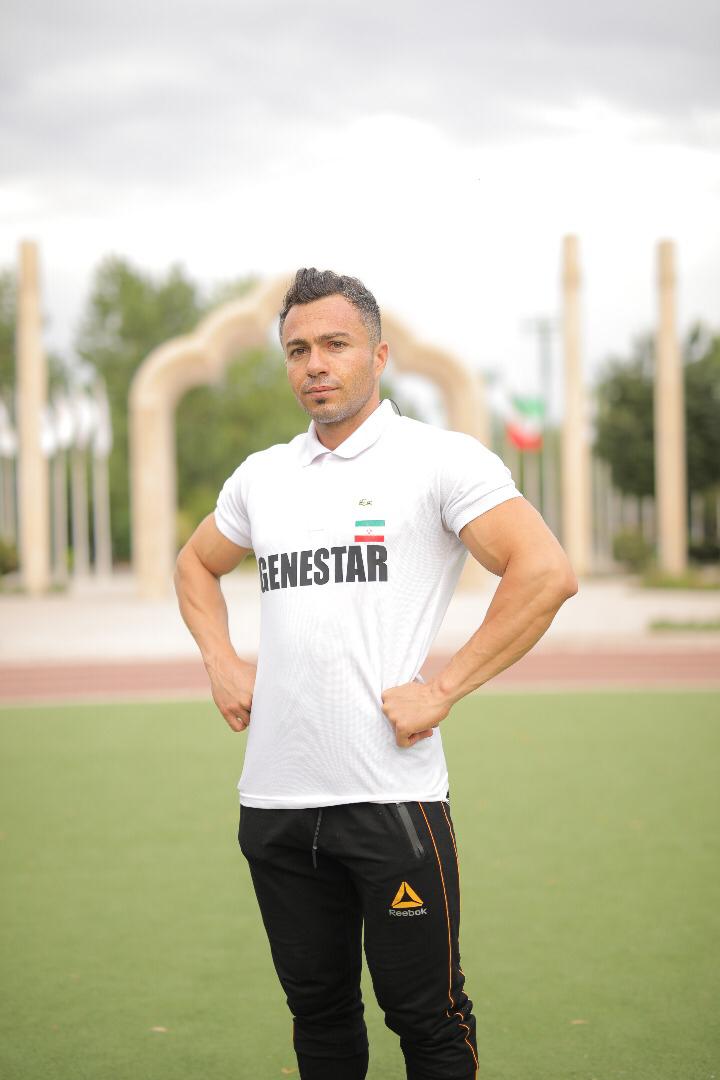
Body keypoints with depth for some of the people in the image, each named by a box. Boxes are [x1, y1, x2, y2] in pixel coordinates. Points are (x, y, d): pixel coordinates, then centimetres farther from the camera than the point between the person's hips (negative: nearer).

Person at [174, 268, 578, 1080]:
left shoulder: (440, 459, -4)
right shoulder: (262, 476, 14)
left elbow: (546, 572, -13)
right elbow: (196, 565, 31)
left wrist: (442, 689, -14)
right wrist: (222, 664, 14)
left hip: (391, 793, -5)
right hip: (274, 795, 5)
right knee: (317, 1011, 15)